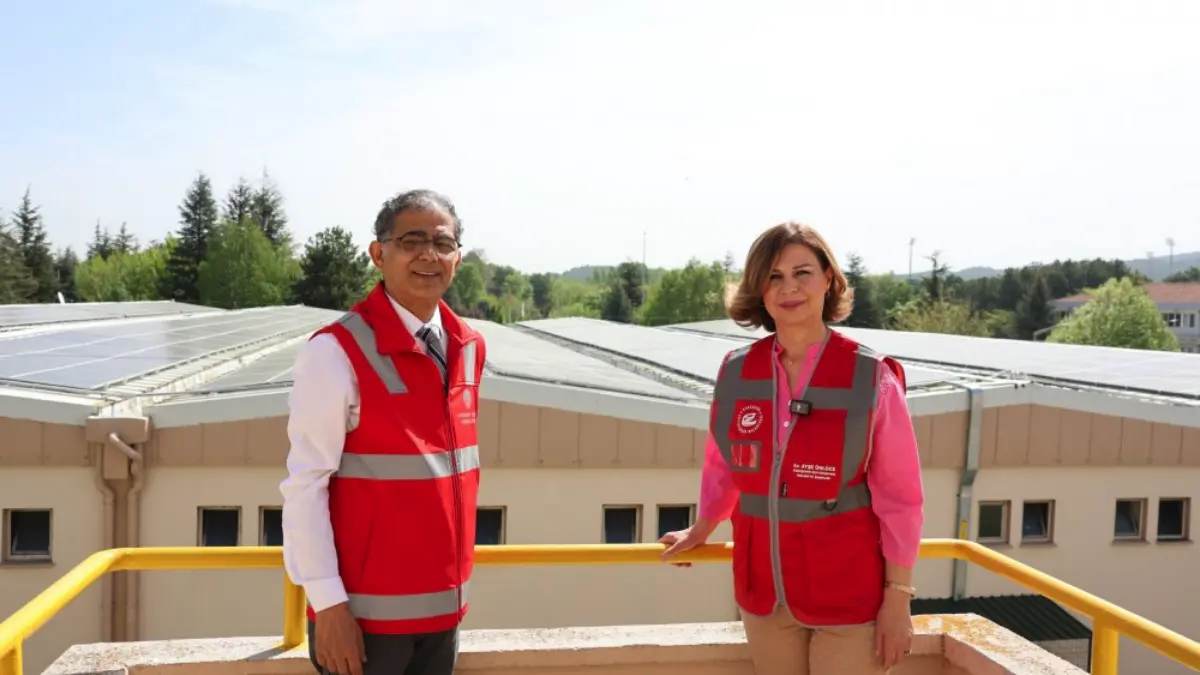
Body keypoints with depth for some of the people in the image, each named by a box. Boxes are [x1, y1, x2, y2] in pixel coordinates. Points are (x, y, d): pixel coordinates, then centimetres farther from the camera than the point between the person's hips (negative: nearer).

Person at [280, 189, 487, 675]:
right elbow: (304, 486, -15)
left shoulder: (470, 349, 5)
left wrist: (453, 583, 15)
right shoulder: (336, 351, -15)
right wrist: (328, 602, -17)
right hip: (365, 612, -6)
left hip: (444, 607, 6)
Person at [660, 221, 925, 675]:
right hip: (763, 592, 4)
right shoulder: (737, 371, -2)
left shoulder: (871, 377, -11)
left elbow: (900, 497, -8)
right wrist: (700, 531, 25)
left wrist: (898, 598, -8)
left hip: (848, 596, -3)